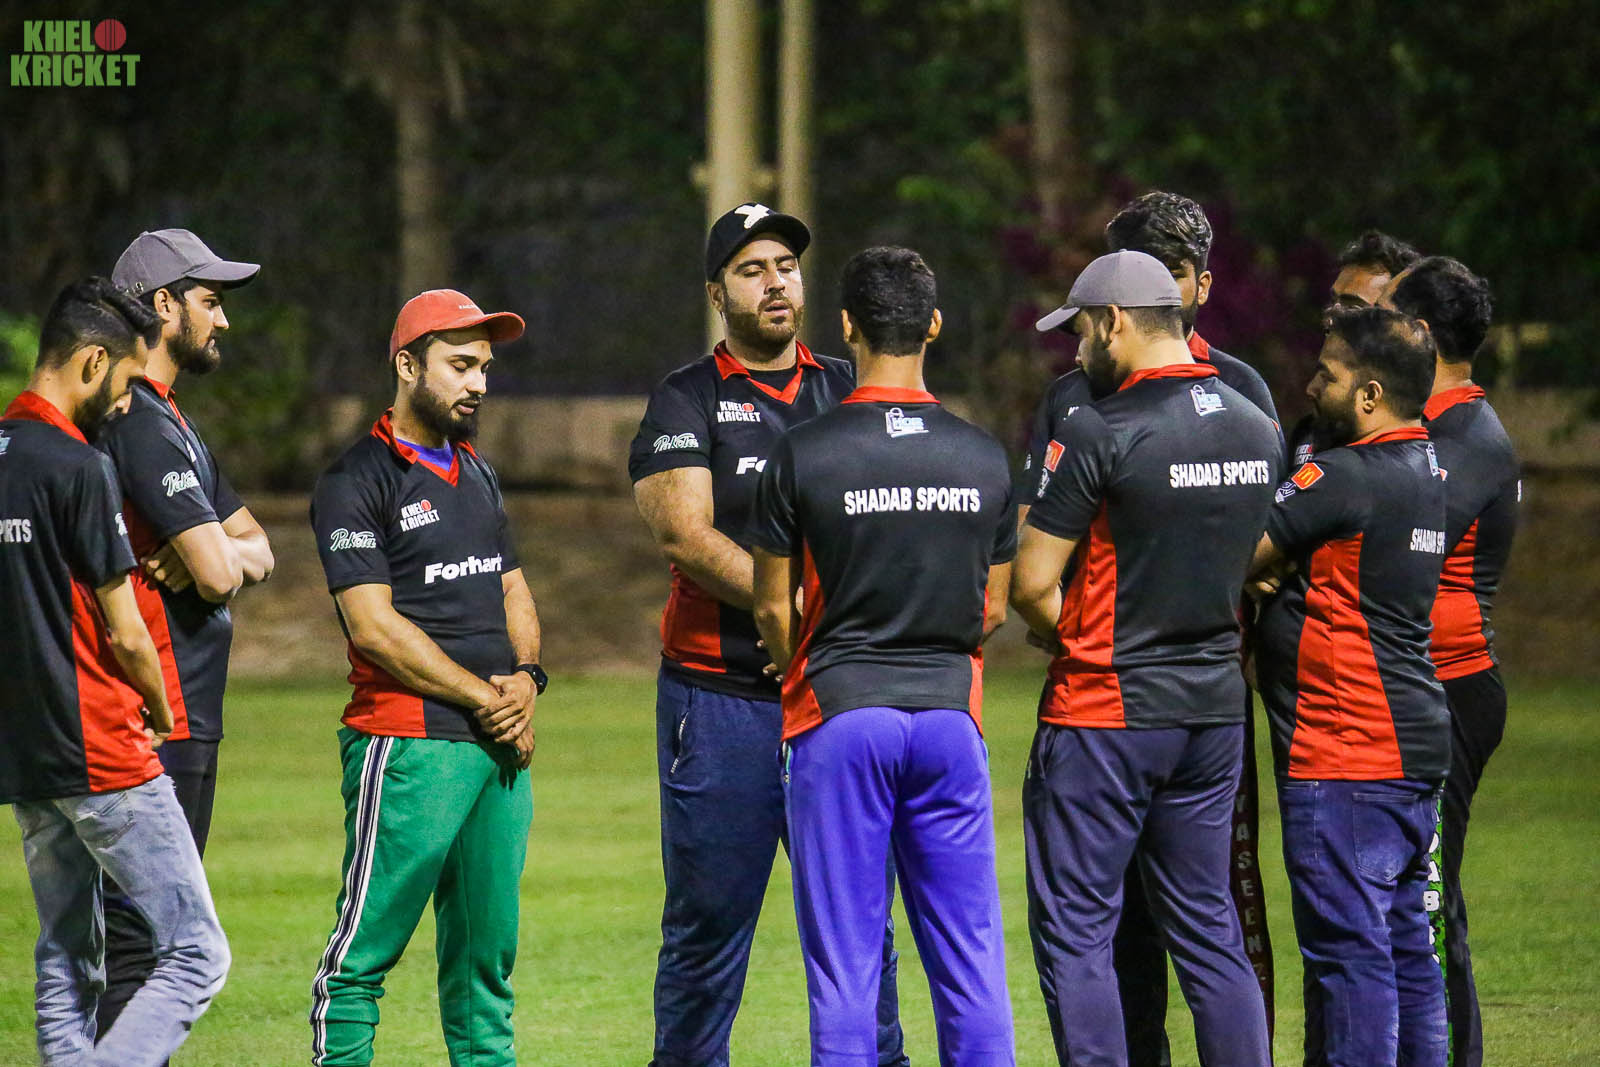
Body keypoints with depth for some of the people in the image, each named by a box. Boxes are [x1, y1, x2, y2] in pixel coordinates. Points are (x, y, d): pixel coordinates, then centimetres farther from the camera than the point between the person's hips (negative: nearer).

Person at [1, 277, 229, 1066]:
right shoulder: (78, 468, -14)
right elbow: (123, 633, -11)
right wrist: (161, 717, 7)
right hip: (102, 759, -9)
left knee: (66, 967, 14)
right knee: (196, 955, -6)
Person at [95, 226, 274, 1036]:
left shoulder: (170, 421, 20)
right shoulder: (140, 423, -14)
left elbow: (255, 552, 18)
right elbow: (216, 573, -21)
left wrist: (227, 556, -5)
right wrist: (214, 556, 2)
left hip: (184, 719, 11)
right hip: (156, 723, -11)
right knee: (142, 941, -13)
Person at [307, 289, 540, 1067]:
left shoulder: (477, 473, 20)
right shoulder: (357, 482, -6)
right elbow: (374, 626, -13)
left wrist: (525, 676, 2)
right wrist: (483, 697, -11)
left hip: (502, 743, 8)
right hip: (410, 742, -8)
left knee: (486, 947, 10)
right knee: (364, 951, -7)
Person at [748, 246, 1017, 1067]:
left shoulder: (802, 455, -7)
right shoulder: (983, 458, 2)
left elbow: (774, 609, 0)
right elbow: (991, 610, 9)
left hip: (840, 720, -3)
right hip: (950, 719, 3)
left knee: (844, 963, 1)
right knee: (969, 960, 6)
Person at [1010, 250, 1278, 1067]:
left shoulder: (1101, 433, -15)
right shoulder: (1258, 431, 6)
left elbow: (1031, 584, -13)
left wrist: (1074, 643, 6)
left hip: (1106, 712, -7)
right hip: (1216, 706, 7)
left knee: (1074, 933, 1)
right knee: (1208, 931, 12)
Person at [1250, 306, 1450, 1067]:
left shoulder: (1347, 477, -16)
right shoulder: (1426, 469, 14)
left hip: (1344, 757, -10)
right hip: (1414, 747, 10)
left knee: (1347, 947, -7)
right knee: (1404, 943, 13)